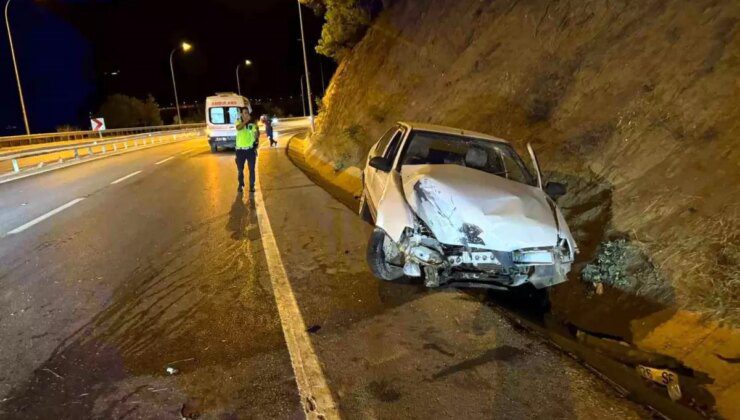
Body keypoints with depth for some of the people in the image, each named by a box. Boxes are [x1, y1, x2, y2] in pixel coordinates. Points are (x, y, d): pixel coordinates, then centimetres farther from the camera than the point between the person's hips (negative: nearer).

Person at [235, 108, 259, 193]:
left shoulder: (252, 123, -1)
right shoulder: (238, 121, -2)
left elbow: (257, 134, 4)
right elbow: (238, 128, -23)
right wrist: (246, 120, -29)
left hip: (250, 149, 0)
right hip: (240, 149, 0)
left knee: (251, 169, 1)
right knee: (240, 169, 9)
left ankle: (252, 186, 11)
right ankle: (240, 185, 26)